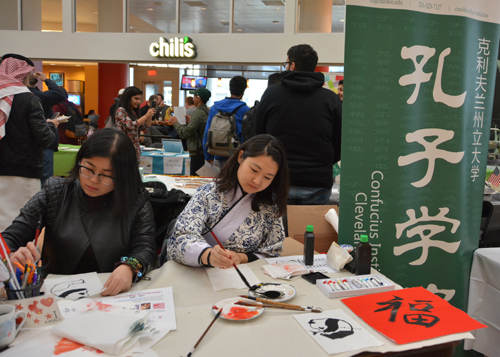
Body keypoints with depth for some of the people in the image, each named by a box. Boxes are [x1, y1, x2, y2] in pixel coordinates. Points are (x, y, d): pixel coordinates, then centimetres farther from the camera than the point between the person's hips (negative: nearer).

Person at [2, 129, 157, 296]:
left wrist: (129, 268, -31)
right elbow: (9, 238, 3)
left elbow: (146, 249, -8)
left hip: (111, 295, -2)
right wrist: (12, 258, -21)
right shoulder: (55, 192, 3)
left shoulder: (137, 201, -2)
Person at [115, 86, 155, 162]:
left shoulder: (134, 112, 15)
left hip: (135, 149, 7)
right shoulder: (121, 110, -6)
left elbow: (145, 128, 18)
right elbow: (130, 126, -18)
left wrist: (150, 116, 2)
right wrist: (146, 115, -13)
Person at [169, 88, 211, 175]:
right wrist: (191, 120, 25)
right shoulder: (208, 111, 11)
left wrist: (175, 123, -4)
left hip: (198, 153, -9)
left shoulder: (199, 112, -15)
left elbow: (185, 133, -18)